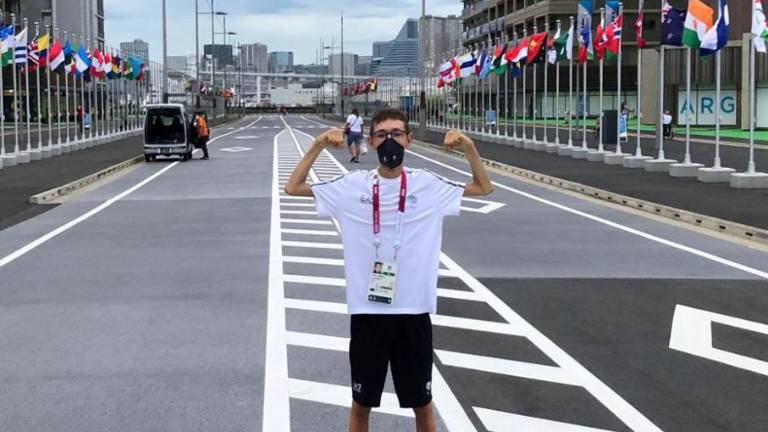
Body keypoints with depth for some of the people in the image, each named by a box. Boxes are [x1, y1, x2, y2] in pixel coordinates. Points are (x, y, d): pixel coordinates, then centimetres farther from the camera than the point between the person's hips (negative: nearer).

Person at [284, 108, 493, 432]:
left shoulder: (428, 185, -1)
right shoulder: (353, 185, -1)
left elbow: (484, 188, 9)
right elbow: (293, 188, 4)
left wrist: (469, 148, -7)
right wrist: (317, 146, -9)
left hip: (413, 312, 0)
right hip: (367, 312, 0)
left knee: (422, 404, 14)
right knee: (361, 404, 14)